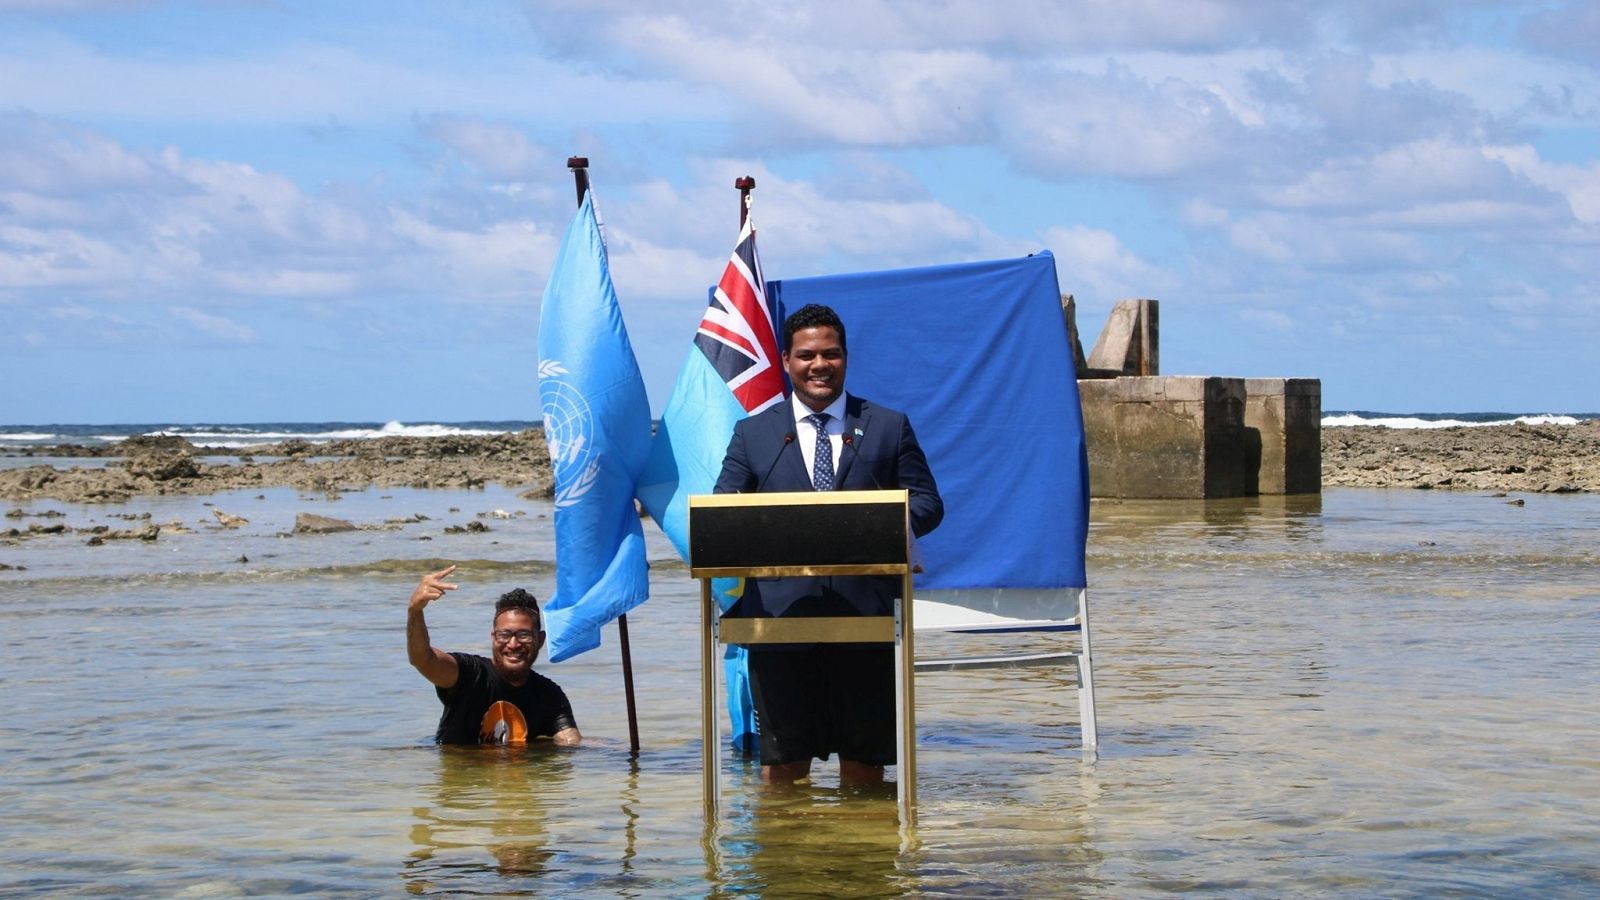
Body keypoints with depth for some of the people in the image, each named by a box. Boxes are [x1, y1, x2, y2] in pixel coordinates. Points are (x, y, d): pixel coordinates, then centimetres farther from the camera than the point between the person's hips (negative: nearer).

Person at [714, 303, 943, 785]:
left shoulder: (889, 427, 13)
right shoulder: (753, 433, 14)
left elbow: (927, 503, 9)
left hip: (866, 614, 0)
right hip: (780, 613, 0)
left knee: (865, 752, 3)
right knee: (783, 755, -1)